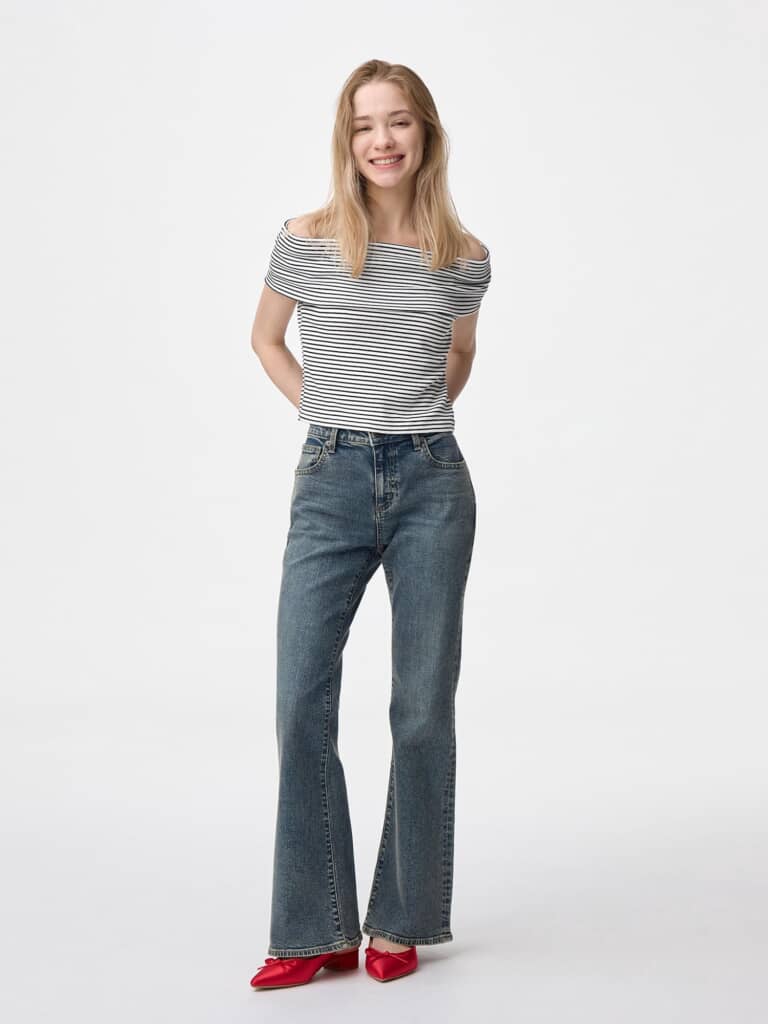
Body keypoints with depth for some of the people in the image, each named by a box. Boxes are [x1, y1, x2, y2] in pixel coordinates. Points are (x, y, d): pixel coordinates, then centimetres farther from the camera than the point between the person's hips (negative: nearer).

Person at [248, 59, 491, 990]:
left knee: (423, 708, 4)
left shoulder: (465, 257, 4)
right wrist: (331, 419, 9)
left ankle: (401, 922, 19)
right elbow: (266, 338, 17)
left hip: (433, 485, 1)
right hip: (332, 485, 0)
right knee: (301, 705, -4)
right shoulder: (306, 241, 0)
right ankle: (314, 930, 9)